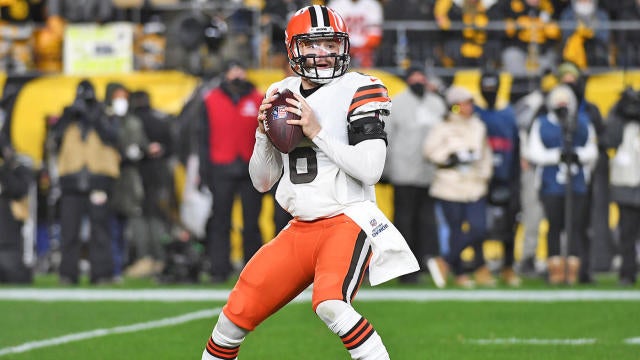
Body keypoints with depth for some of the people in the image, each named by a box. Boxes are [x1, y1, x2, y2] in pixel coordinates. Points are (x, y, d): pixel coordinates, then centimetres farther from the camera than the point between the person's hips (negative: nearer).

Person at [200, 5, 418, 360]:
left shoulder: (358, 91, -7)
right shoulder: (281, 95, 10)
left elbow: (370, 170, -17)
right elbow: (262, 181, 13)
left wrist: (317, 132, -18)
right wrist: (264, 132, -3)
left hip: (348, 221, -6)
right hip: (301, 230, 6)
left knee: (330, 304, -33)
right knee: (237, 313, 4)